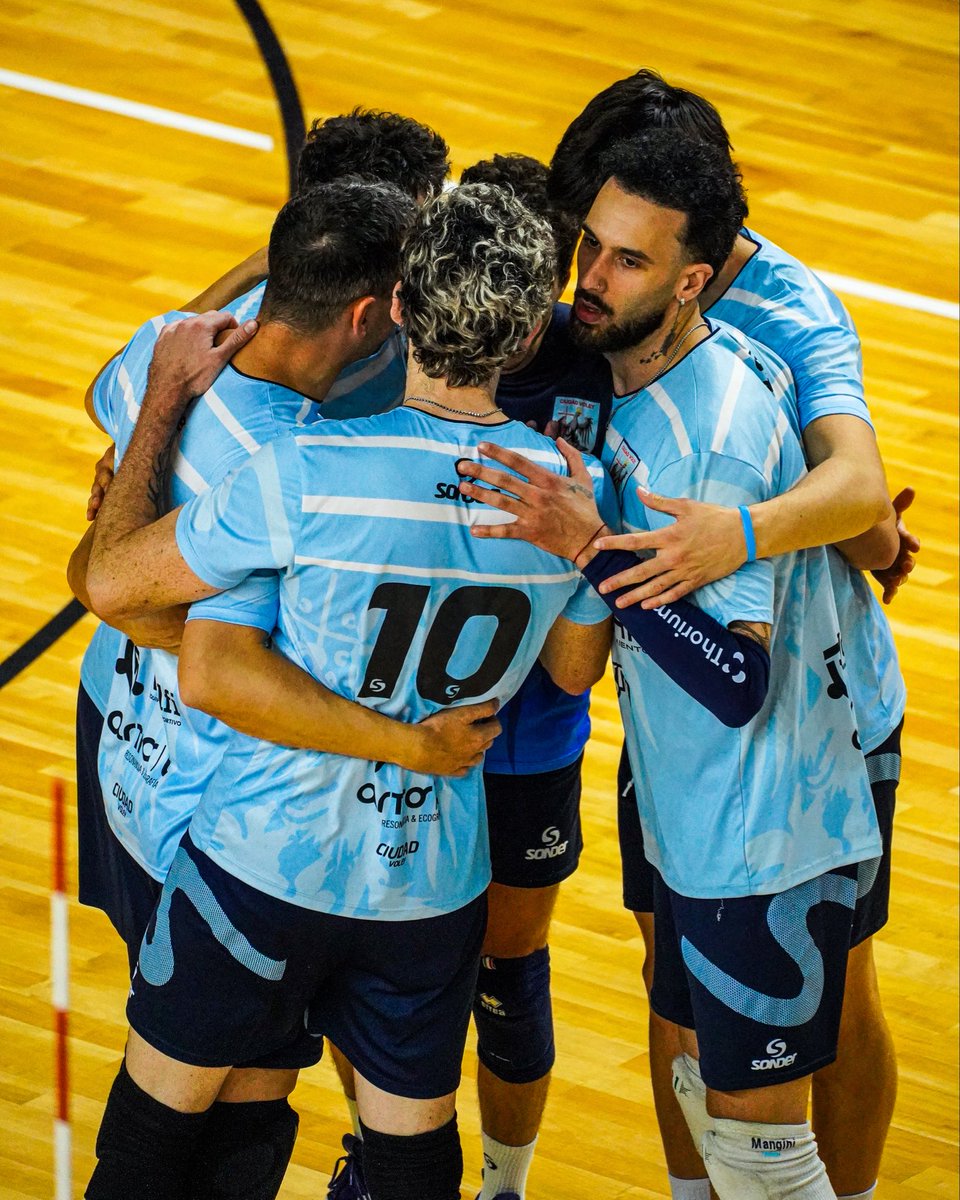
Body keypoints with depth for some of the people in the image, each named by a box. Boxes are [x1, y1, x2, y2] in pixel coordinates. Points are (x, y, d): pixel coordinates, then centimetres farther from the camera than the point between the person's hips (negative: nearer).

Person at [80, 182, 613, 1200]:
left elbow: (112, 582, -14)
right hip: (436, 878, 4)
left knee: (156, 1117, 16)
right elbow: (575, 667, 7)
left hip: (270, 859, -4)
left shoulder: (306, 477, -26)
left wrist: (165, 398, -5)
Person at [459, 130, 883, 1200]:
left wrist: (591, 549, -34)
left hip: (767, 848, -9)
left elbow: (738, 682, -32)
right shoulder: (618, 364, 1)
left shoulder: (727, 430, -27)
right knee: (701, 1081, 22)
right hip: (695, 825, 9)